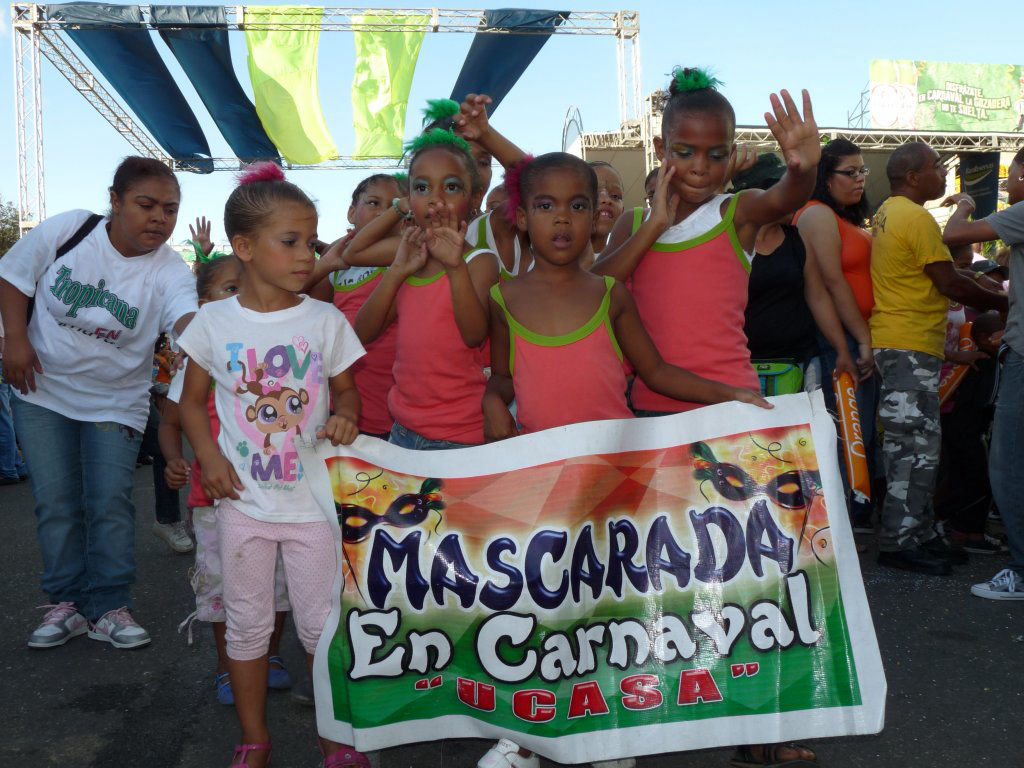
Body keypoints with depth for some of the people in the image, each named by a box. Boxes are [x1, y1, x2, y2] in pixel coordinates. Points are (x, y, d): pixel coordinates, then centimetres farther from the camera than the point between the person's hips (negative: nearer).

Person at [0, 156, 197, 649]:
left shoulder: (169, 271, -19)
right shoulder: (67, 230, -14)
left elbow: (189, 320, -37)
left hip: (116, 402, -1)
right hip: (42, 390, 1)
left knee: (110, 501, -3)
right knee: (55, 501, 4)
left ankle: (109, 607, 11)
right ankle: (67, 602, 17)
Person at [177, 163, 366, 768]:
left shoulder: (325, 320, -3)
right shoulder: (215, 321, -2)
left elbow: (346, 391, 7)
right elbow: (193, 400, 8)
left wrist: (344, 417, -15)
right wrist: (209, 456, -7)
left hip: (314, 498, -1)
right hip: (243, 499, 1)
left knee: (323, 625, 7)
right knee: (247, 624, 13)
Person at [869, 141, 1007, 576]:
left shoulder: (887, 213, 17)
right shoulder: (917, 218, -13)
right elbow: (949, 283, -13)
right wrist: (1003, 302, 0)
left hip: (895, 344, 10)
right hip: (911, 346, -10)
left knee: (915, 446, 13)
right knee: (917, 447, -5)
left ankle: (920, 534, 21)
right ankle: (899, 542, 0)